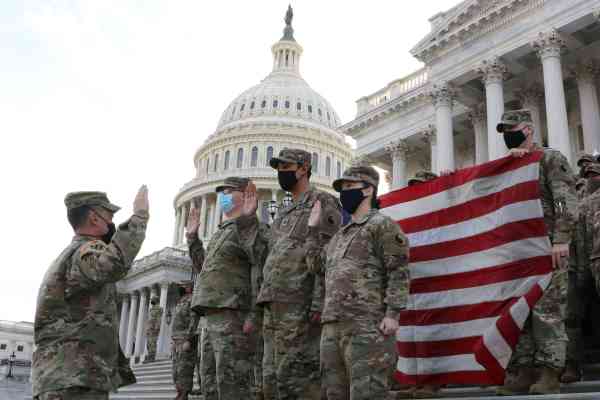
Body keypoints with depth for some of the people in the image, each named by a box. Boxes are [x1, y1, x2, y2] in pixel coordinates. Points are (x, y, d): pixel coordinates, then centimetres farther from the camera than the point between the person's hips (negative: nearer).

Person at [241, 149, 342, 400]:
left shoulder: (322, 202, 0)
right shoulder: (284, 214, 26)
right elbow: (269, 253, 23)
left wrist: (319, 303, -21)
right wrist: (249, 218, 20)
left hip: (300, 304, -8)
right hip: (274, 304, 8)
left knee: (296, 379, -10)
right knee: (273, 378, 9)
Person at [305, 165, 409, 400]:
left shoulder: (383, 225, 2)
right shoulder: (341, 235, 26)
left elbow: (399, 272, -7)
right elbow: (318, 266, 25)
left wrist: (392, 313, -18)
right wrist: (313, 228, 25)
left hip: (367, 325, -8)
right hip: (332, 325, 8)